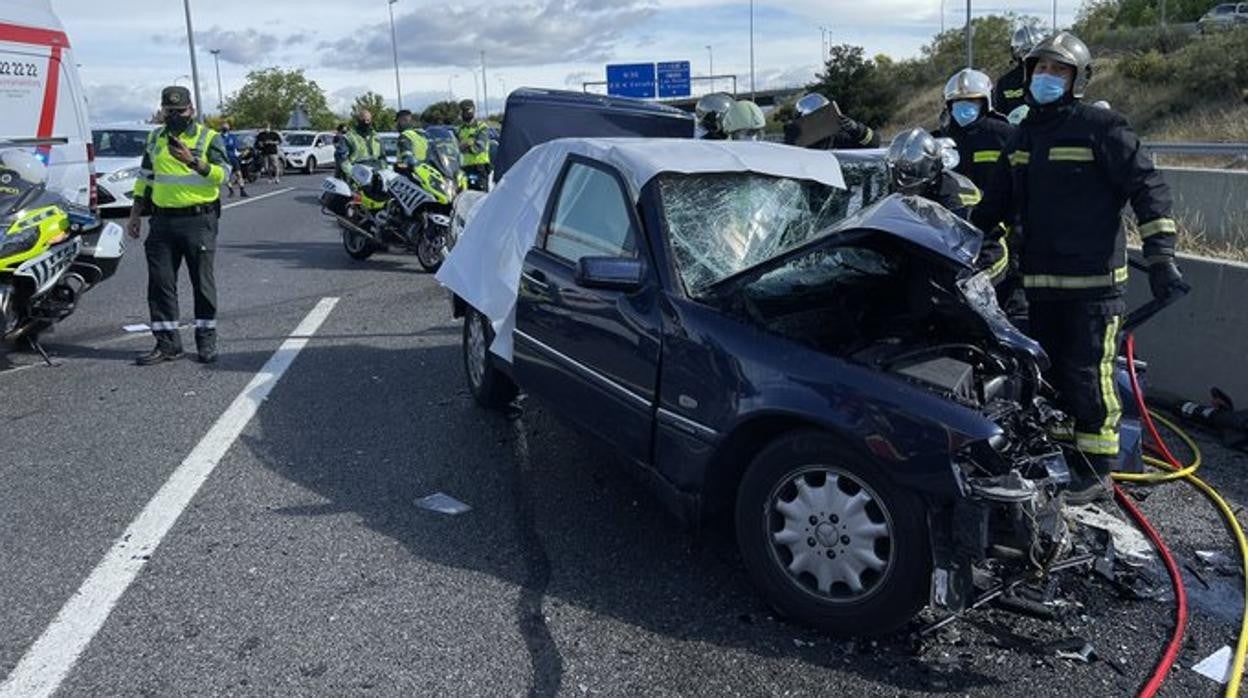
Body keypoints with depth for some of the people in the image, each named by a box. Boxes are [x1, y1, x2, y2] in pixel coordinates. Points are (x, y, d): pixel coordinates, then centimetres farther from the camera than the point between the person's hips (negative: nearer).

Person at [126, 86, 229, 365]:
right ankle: (167, 343, 10)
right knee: (160, 282, 3)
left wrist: (193, 161, -27)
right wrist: (135, 214, 17)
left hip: (199, 220, -4)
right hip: (162, 221, 5)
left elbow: (223, 173, -13)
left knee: (202, 281, 2)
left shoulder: (208, 138, 0)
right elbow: (144, 178, 20)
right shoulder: (155, 139, 15)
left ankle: (206, 341, 12)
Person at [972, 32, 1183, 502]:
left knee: (1087, 376, -5)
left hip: (1093, 280, -7)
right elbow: (995, 202, 24)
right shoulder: (1023, 137, 16)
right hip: (1040, 280, 7)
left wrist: (1160, 256, -14)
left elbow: (1148, 187, -7)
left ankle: (1096, 471, 5)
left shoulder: (1101, 127, -4)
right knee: (1050, 375, 12)